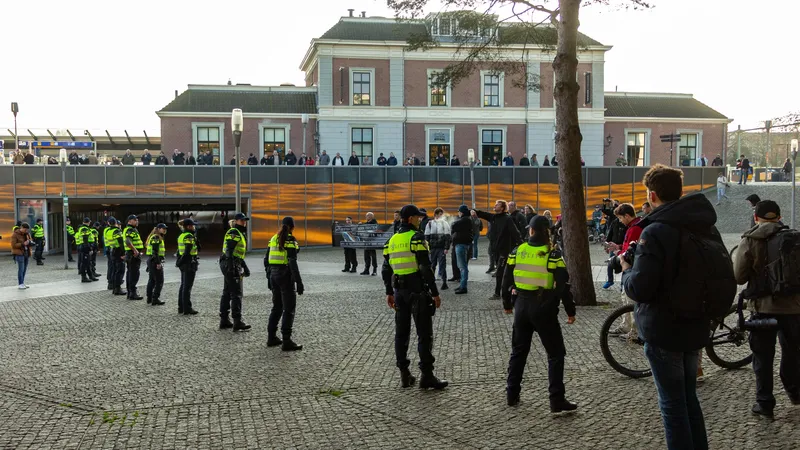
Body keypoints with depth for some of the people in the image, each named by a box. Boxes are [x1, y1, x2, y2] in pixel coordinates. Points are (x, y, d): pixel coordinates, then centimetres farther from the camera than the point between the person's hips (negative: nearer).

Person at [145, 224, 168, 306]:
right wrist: (158, 263, -23)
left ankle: (149, 299, 19)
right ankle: (155, 299, -6)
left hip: (151, 260, 11)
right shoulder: (156, 238, -14)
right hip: (155, 261, -11)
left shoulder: (156, 237, 18)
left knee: (151, 280, 14)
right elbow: (155, 251, -21)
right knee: (159, 281, -6)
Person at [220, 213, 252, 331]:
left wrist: (245, 267, 27)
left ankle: (224, 320, 17)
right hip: (232, 265, -10)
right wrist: (232, 266, -27)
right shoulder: (234, 232, -10)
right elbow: (229, 251, -20)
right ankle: (237, 322, -7)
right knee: (236, 294, -8)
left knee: (227, 293, 12)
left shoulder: (240, 233, 21)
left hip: (231, 266, 10)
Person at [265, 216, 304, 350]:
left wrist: (269, 277, 21)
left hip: (273, 274, 7)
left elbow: (266, 260, 12)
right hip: (285, 276, -7)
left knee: (277, 307, 18)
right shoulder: (290, 240, -12)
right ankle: (286, 341, -3)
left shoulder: (273, 239, 9)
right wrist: (299, 282, -17)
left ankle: (271, 337, 21)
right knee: (289, 309, -1)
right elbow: (293, 263, -19)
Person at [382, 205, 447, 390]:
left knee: (401, 333, 12)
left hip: (399, 290, 7)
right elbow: (425, 268, -17)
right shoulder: (417, 237, -11)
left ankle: (405, 375, 17)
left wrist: (389, 293, 21)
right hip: (417, 290, -7)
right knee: (424, 334, -1)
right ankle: (427, 376, 2)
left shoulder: (392, 240, 11)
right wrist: (435, 293, -13)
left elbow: (386, 269, 13)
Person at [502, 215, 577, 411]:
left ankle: (512, 394, 23)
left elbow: (506, 280, 8)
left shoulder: (517, 252, 1)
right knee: (555, 354, 5)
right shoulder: (553, 255, -10)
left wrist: (507, 303, 22)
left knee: (518, 351, 18)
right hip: (544, 309, -4)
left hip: (522, 306, 4)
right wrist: (570, 311, -1)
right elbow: (563, 285, -11)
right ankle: (557, 400, 1)